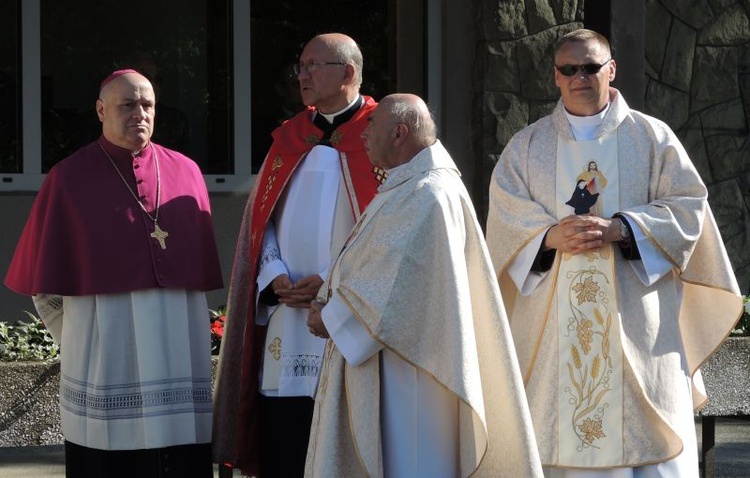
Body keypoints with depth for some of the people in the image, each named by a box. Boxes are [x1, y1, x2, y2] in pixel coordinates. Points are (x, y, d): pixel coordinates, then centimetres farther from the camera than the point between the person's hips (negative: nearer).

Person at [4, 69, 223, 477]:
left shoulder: (185, 173, 9)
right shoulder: (70, 179, 0)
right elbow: (44, 283, 4)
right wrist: (81, 341, 5)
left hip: (178, 352, 3)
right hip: (105, 362, -3)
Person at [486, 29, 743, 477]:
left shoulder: (654, 138, 7)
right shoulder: (526, 147, 11)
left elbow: (686, 209, -1)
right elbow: (506, 221, 3)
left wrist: (619, 229, -16)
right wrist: (552, 235, -17)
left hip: (634, 319, -1)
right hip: (552, 322, 1)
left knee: (641, 436, -4)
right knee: (556, 433, -2)